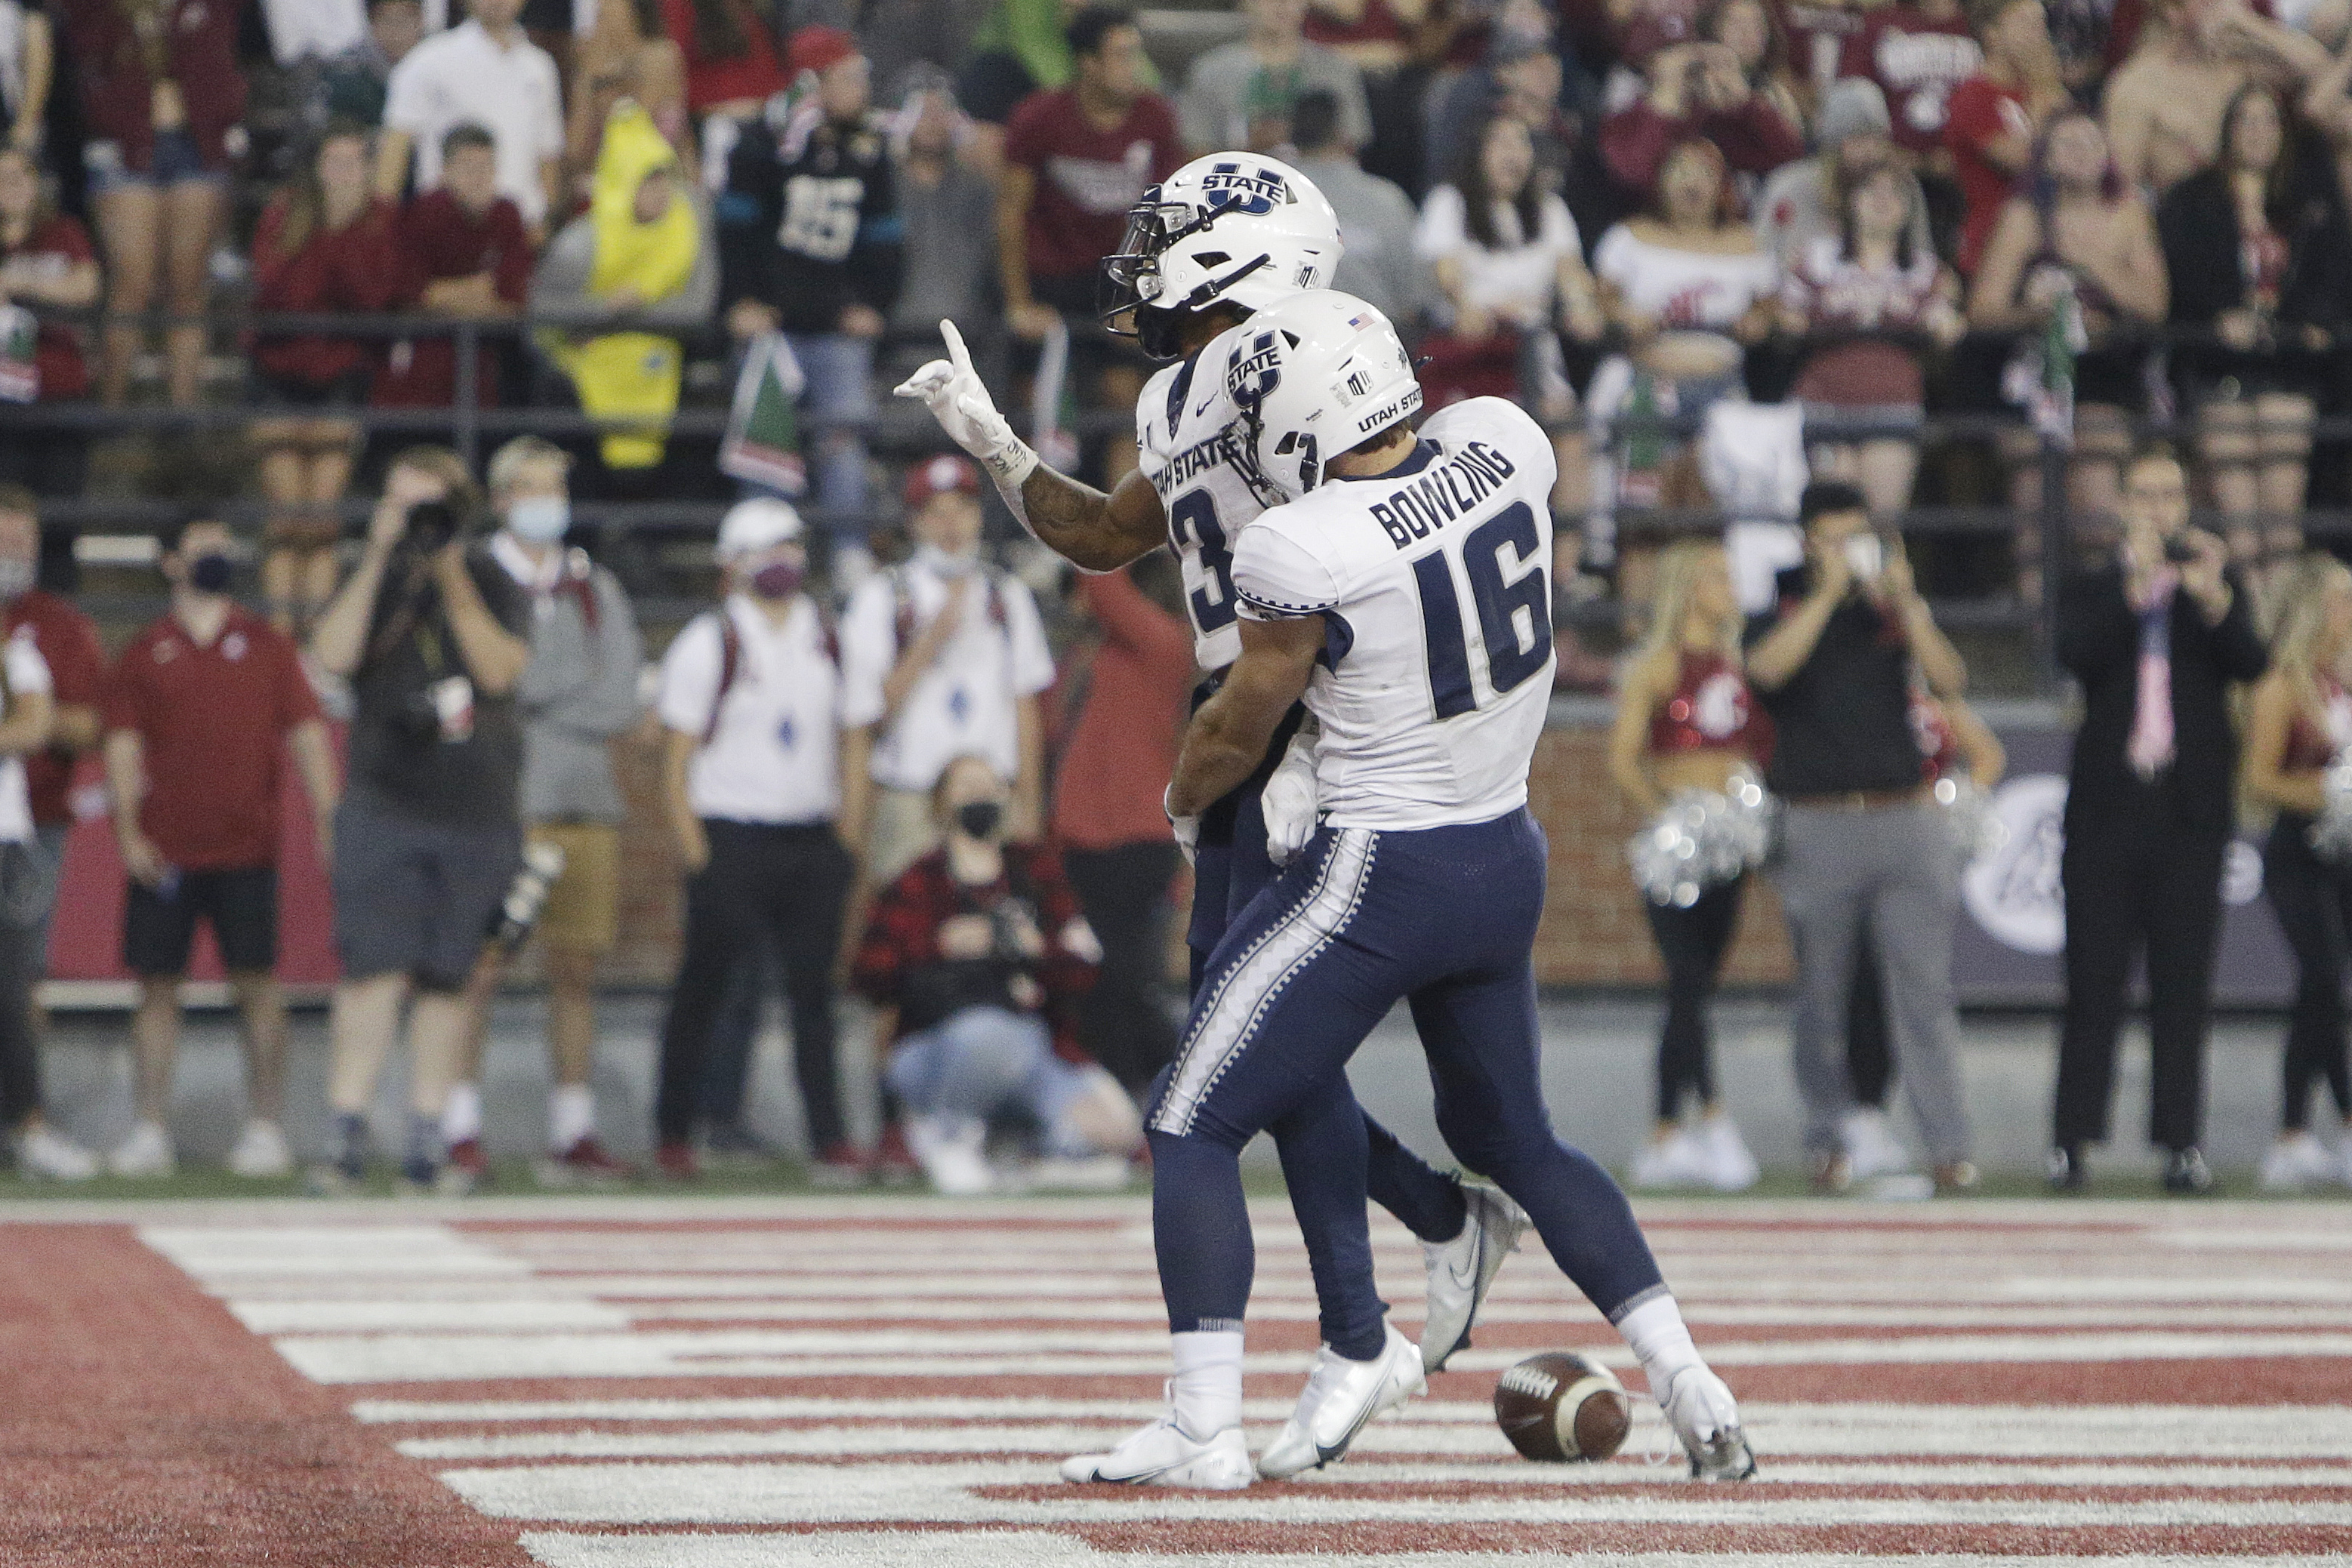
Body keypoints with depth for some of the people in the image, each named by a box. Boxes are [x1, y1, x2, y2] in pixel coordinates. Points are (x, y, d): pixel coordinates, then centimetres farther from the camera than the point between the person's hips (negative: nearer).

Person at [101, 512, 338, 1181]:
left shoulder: (267, 645, 10)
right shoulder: (146, 653, 9)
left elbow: (308, 735, 7)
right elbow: (123, 746, 5)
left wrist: (326, 817, -4)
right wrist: (128, 830, -7)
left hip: (247, 845, 0)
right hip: (164, 850, 0)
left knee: (259, 985, -3)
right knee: (157, 985, 0)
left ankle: (265, 1127, 4)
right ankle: (151, 1131, 5)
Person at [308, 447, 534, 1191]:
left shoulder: (492, 583, 6)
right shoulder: (371, 580, 7)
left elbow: (501, 670, -9)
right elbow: (334, 654, -11)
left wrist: (454, 583, -16)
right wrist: (379, 557, -15)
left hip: (477, 814, 1)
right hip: (383, 806, -1)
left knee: (446, 978, 4)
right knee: (373, 968, -11)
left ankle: (425, 1142, 10)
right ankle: (348, 1137, -11)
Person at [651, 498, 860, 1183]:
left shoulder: (823, 637, 11)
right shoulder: (708, 644, -4)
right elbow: (677, 753, -4)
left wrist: (847, 833, 9)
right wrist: (692, 848, -10)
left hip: (812, 840, 4)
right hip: (732, 837, -4)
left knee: (814, 990, 1)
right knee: (703, 989, 2)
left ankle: (830, 1140, 0)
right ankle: (673, 1134, 12)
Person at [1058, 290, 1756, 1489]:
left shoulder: (1302, 549, -21)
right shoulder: (1505, 442, -5)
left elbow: (1237, 732, -6)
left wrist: (1181, 794, 16)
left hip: (1377, 878, -7)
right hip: (1510, 862, 7)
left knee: (1191, 1130, 2)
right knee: (1511, 1138, 24)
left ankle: (1202, 1430, -6)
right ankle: (1694, 1394, 19)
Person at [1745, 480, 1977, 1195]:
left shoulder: (1894, 606, 12)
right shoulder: (1784, 605, 6)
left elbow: (1949, 677, -4)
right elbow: (1768, 666, -17)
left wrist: (1904, 600, -14)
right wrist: (1830, 591, -17)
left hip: (1904, 816, 1)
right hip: (1818, 825, -1)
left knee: (1925, 986, -5)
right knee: (1822, 994, 4)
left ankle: (1948, 1144, -7)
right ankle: (1826, 1142, 13)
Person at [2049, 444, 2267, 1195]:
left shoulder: (2217, 584, 10)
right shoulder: (2092, 590, 9)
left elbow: (2251, 661, -8)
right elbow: (2076, 652, -11)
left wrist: (2215, 601, -27)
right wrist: (2134, 589, -23)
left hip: (2190, 810, 0)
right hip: (2108, 808, 0)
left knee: (2183, 984, -1)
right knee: (2093, 983, -1)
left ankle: (2181, 1142, -1)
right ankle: (2071, 1140, 0)